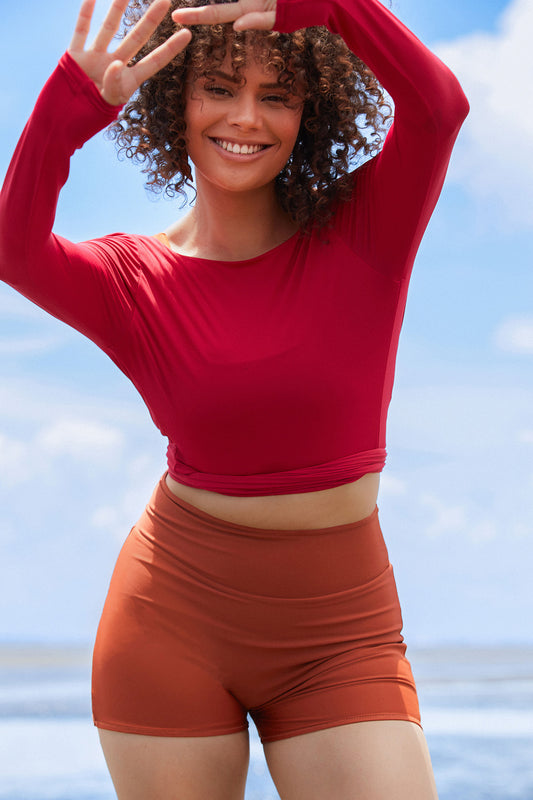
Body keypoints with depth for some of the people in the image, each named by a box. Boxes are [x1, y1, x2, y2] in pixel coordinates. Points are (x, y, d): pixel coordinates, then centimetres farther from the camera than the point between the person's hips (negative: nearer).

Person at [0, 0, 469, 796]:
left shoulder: (363, 235, -2)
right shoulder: (134, 279, -1)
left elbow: (438, 106, -21)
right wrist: (72, 108, -38)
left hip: (340, 634, 0)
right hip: (177, 619, 1)